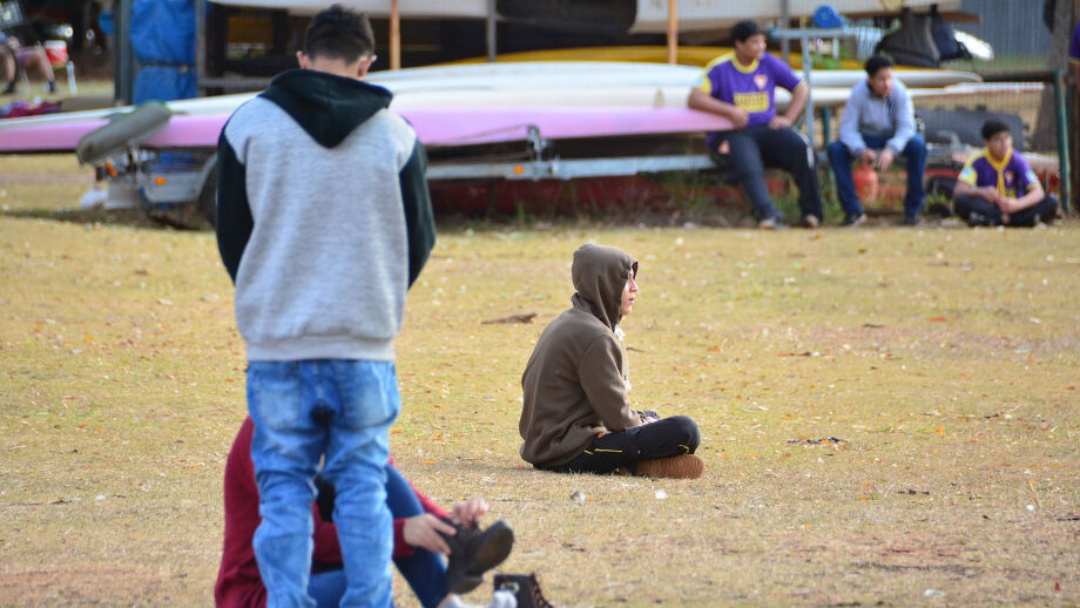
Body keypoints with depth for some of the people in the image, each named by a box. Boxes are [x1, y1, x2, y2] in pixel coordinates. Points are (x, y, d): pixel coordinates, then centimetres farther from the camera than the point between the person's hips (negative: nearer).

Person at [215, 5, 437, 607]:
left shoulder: (248, 124, 0)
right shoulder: (397, 134, 2)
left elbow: (231, 236, 6)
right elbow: (420, 240, 9)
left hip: (277, 339, -1)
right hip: (366, 345, 1)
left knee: (284, 489, 3)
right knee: (363, 484, 6)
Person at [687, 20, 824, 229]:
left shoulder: (770, 64, 12)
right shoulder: (720, 68, 2)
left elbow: (801, 89, 16)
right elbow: (694, 98, -8)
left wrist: (788, 119, 0)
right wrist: (730, 111, -18)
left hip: (766, 128, 3)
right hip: (731, 134, -3)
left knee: (800, 146, -27)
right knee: (749, 168, -36)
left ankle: (811, 212, -24)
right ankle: (769, 214, -55)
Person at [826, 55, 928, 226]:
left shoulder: (899, 92, -18)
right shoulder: (858, 94, -18)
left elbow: (906, 127, -22)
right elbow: (847, 128, -21)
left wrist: (891, 150, -42)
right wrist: (861, 151, -42)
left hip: (894, 138, 0)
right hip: (867, 139, 0)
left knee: (918, 144, -32)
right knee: (836, 149, -27)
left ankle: (912, 209, -20)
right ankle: (853, 210, -19)